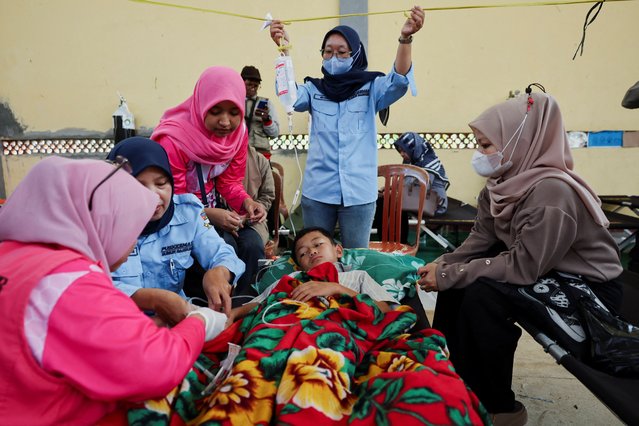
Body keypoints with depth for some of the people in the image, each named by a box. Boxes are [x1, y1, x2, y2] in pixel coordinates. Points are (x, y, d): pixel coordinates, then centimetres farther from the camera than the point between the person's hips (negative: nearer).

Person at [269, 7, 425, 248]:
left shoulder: (371, 88, 3)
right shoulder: (314, 89, 6)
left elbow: (399, 82, -14)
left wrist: (405, 38, -29)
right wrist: (283, 50, -25)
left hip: (358, 193, -1)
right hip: (317, 192, 1)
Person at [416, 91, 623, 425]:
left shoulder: (551, 192, -30)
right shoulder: (503, 183, -3)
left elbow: (522, 267, -31)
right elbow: (480, 241, -2)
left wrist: (449, 275, -26)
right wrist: (443, 266, -18)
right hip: (541, 272, 9)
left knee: (482, 294, -28)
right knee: (457, 277, -3)